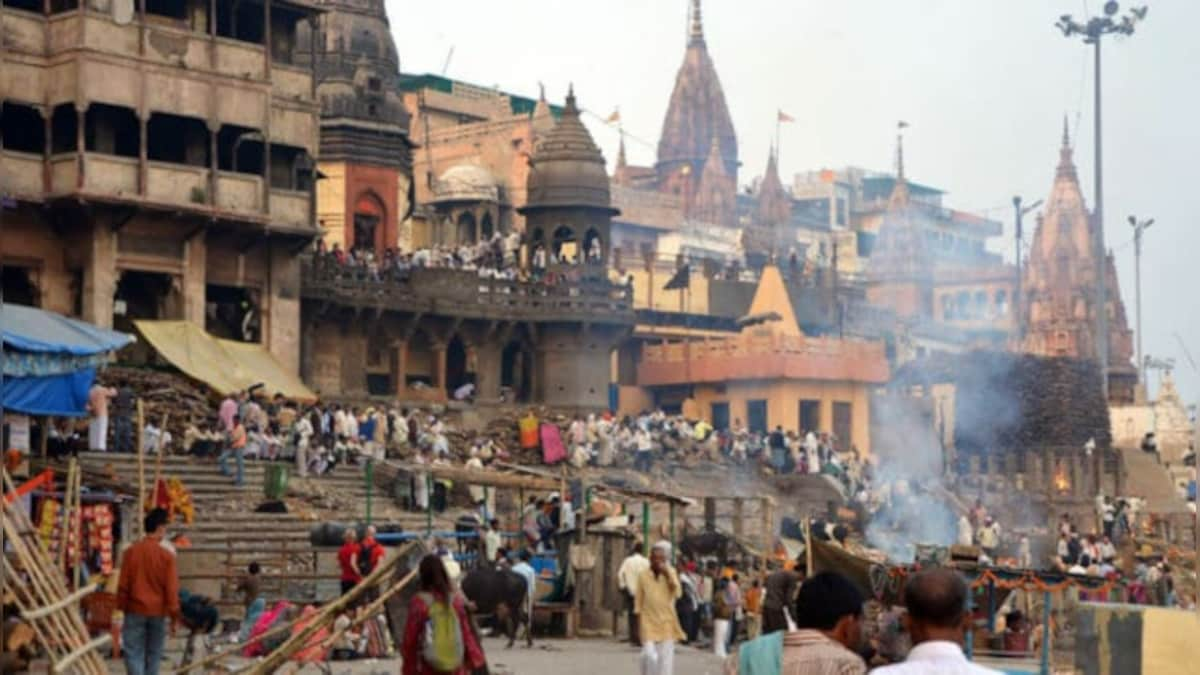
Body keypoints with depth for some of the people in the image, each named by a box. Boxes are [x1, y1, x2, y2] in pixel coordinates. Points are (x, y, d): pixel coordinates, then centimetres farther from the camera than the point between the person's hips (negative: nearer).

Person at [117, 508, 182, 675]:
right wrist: (174, 615, 1)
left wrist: (121, 608, 13)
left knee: (134, 653, -2)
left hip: (135, 610, 0)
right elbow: (171, 588, -7)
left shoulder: (131, 552, -4)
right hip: (158, 611, 0)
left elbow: (123, 584, 1)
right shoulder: (166, 556, -9)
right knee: (153, 654, 13)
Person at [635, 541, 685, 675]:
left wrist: (668, 574, -16)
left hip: (666, 622, 1)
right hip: (649, 622, -1)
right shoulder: (643, 575, 2)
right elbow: (638, 600, 6)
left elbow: (677, 593, -10)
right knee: (649, 655, -14)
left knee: (666, 657, 1)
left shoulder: (670, 573, 4)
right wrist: (639, 624, 3)